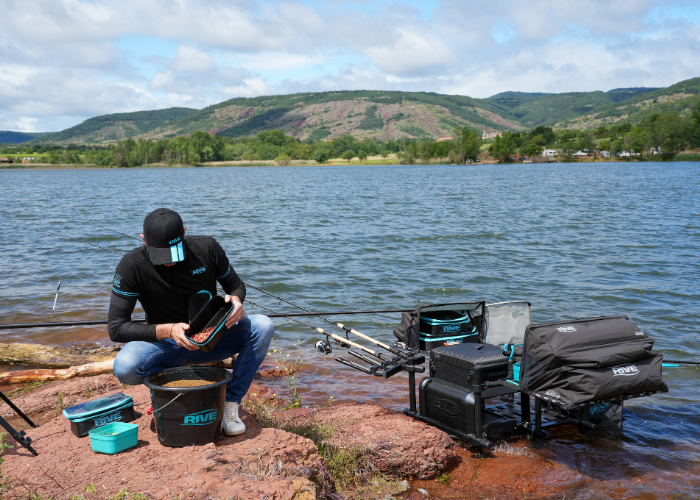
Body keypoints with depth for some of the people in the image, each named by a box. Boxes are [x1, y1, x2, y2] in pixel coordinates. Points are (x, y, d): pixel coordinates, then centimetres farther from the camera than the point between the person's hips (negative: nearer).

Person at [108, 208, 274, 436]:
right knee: (125, 367, -33)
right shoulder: (132, 266, -17)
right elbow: (116, 327, -17)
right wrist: (168, 330, -31)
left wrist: (236, 300, -22)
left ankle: (230, 403, -13)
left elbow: (236, 285, 4)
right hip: (167, 346, -1)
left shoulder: (207, 248, -13)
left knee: (262, 326, -24)